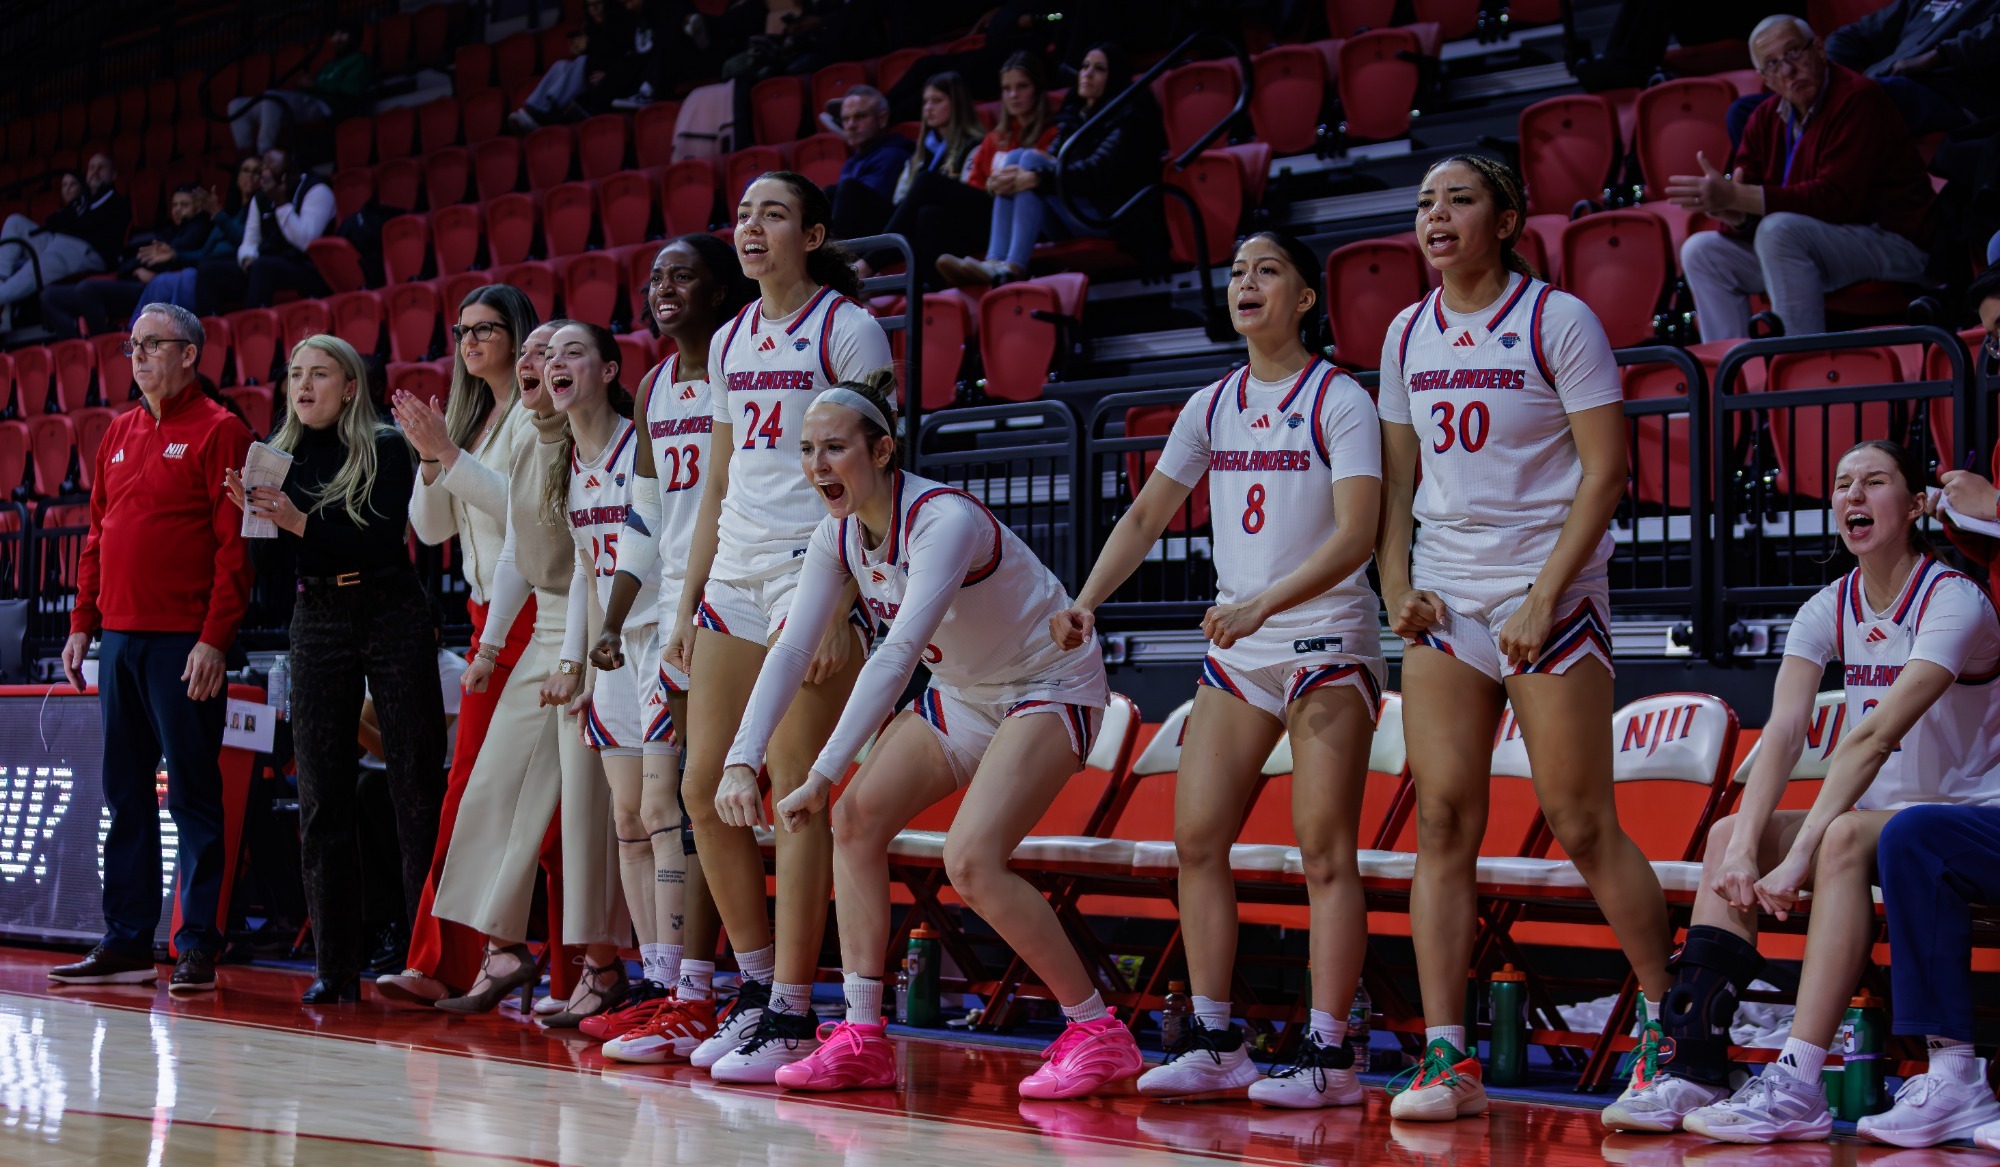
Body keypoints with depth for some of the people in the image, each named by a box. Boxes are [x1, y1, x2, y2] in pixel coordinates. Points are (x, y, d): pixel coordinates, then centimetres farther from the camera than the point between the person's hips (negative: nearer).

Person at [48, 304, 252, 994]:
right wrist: (83, 621, 13)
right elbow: (97, 535, 21)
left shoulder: (218, 432, -4)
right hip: (118, 638, 7)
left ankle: (198, 949, 1)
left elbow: (236, 544, -10)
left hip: (184, 643, -7)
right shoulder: (119, 433, 17)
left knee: (193, 795, -3)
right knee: (125, 794, 9)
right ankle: (126, 944, 14)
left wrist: (216, 637, -17)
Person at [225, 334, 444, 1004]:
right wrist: (256, 515, -10)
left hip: (392, 615, -4)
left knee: (416, 785, -4)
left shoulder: (387, 448, -3)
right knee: (321, 795, 0)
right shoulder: (281, 455, 9)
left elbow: (385, 541, -14)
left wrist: (301, 522, -21)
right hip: (317, 621, 4)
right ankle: (336, 965, 4)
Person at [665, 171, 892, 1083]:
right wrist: (687, 605, 16)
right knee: (703, 791, 6)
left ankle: (791, 1015, -2)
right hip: (733, 576, 8)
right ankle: (754, 987, 18)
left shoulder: (847, 330, -4)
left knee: (797, 792, -8)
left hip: (816, 570, -8)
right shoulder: (729, 342, 17)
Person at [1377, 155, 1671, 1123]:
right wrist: (1396, 586, 3)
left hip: (1550, 593, -5)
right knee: (1443, 823, -3)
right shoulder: (1408, 335, 11)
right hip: (1444, 598, 5)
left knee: (1583, 825, -4)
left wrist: (1543, 600, -14)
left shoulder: (1557, 320, -5)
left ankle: (1670, 1024, 13)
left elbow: (1606, 470, -9)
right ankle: (1446, 1059, -2)